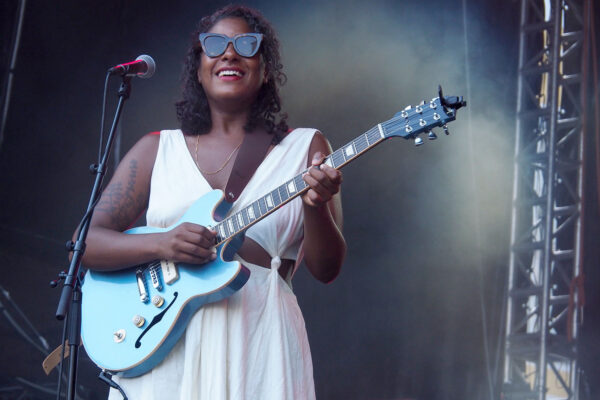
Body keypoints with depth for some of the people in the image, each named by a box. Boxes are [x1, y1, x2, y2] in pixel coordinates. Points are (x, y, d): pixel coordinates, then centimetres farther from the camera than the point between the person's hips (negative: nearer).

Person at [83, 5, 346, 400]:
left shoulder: (304, 148, 7)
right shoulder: (158, 149, 11)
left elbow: (327, 269, 3)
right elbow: (85, 241, 6)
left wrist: (315, 206, -17)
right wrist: (161, 244, -12)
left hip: (259, 339, -1)